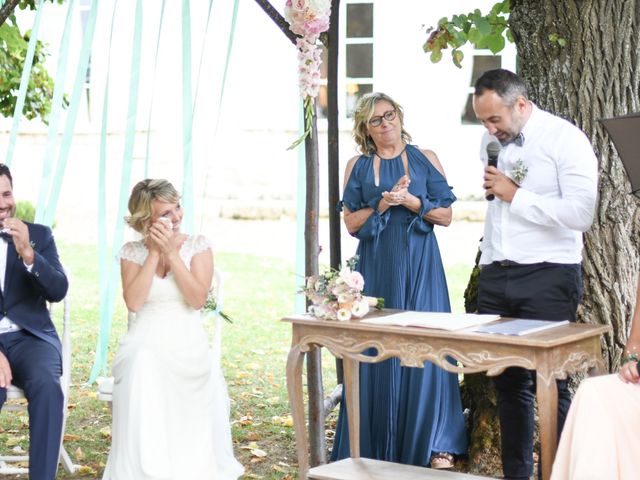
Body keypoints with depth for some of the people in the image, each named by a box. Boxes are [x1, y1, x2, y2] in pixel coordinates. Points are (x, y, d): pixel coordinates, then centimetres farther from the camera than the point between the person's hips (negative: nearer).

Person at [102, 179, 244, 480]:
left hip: (188, 345, 0)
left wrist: (172, 253, -13)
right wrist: (154, 253, -10)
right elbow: (133, 302, -9)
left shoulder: (198, 246, 5)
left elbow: (198, 299, -9)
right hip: (145, 346, 0)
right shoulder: (132, 251, 7)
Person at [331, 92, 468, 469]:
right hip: (377, 268, 1)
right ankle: (377, 445, 9)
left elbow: (445, 215, 2)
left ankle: (436, 444, -1)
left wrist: (411, 201, -12)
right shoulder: (358, 167, 9)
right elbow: (352, 223, 4)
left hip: (420, 266, -1)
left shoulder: (425, 159, 5)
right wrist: (383, 203, -10)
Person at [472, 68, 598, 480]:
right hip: (496, 277, 7)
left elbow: (580, 214, -20)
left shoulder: (565, 139, -10)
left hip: (548, 279, -7)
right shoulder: (492, 142, 12)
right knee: (508, 382, 10)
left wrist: (515, 195, -17)